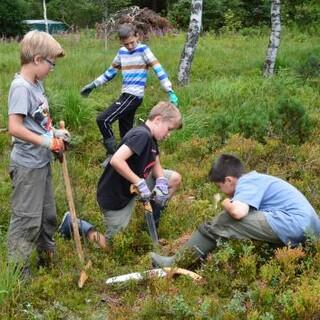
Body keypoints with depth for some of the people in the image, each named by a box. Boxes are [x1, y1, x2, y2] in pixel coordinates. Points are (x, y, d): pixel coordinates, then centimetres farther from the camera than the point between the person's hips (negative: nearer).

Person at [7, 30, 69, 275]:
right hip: (28, 165, -9)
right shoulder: (21, 87, -21)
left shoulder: (36, 84, 7)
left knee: (48, 213, 22)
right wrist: (47, 142, -23)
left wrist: (55, 132, 3)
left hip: (42, 161, 9)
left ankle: (47, 254, 41)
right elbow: (15, 128, -28)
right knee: (27, 218, 1)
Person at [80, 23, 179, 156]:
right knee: (125, 134, 11)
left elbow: (158, 70, -13)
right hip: (126, 95, 7)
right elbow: (111, 71, 24)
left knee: (102, 120, -16)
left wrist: (170, 91, -22)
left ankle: (113, 154, -6)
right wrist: (93, 85, 25)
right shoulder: (121, 52, 12)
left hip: (134, 95, -7)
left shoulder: (143, 49, -7)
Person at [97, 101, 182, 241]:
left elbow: (156, 166, 8)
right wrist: (140, 183, -31)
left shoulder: (150, 138, 3)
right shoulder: (141, 135, -26)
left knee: (175, 179, 4)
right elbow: (116, 160, -37)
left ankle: (152, 223, 16)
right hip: (115, 196, -9)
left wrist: (161, 182, -13)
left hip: (134, 185, 9)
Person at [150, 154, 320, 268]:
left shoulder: (247, 182, -6)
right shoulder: (255, 179, 22)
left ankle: (178, 263, 0)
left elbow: (238, 212, -22)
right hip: (306, 227, 10)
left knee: (224, 222, -7)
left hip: (293, 225, -10)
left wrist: (227, 203, -1)